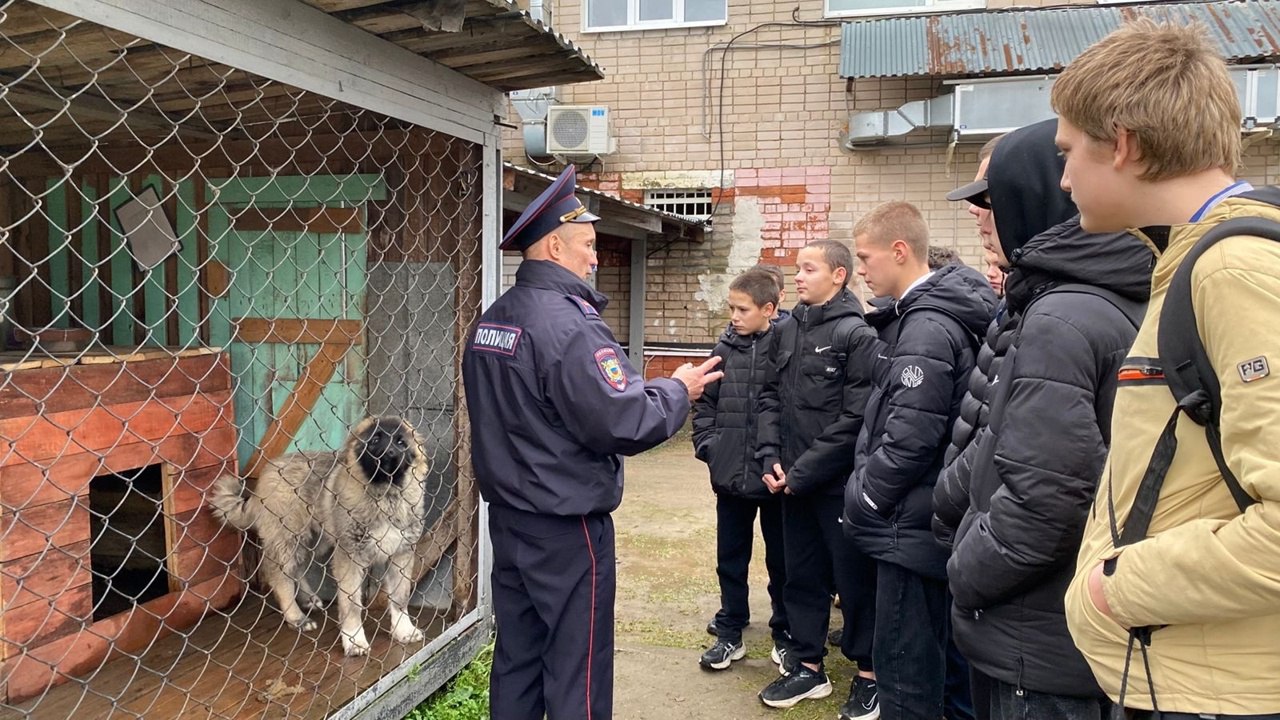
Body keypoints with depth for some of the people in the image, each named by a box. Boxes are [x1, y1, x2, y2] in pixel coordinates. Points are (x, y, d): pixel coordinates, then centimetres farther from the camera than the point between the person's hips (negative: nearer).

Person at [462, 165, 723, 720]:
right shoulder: (568, 323, -20)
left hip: (507, 514, 9)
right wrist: (678, 391, -6)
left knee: (516, 660, 17)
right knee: (576, 674, 4)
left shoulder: (491, 319, 8)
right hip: (566, 526, -8)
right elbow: (624, 423, -23)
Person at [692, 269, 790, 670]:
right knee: (730, 559, 15)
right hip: (730, 473, 4)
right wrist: (707, 444, -1)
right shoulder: (724, 349, 3)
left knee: (782, 560, 13)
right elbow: (705, 403, 10)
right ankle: (729, 635, 28)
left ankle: (785, 633, 31)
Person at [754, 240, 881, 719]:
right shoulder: (786, 330, 8)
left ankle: (869, 674, 22)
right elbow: (771, 397, 10)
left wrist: (803, 472, -15)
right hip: (793, 480, 6)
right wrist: (770, 458, -4)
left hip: (840, 482, -6)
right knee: (802, 574, 15)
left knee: (855, 577, 6)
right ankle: (808, 666, 29)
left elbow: (856, 419, -16)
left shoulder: (857, 335, -11)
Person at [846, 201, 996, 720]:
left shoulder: (926, 328, -19)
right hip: (926, 520, 10)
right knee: (924, 657, 21)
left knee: (903, 665, 0)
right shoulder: (927, 314, 11)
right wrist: (864, 493, 12)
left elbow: (909, 439, -24)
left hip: (909, 524, -10)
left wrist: (861, 500, -11)